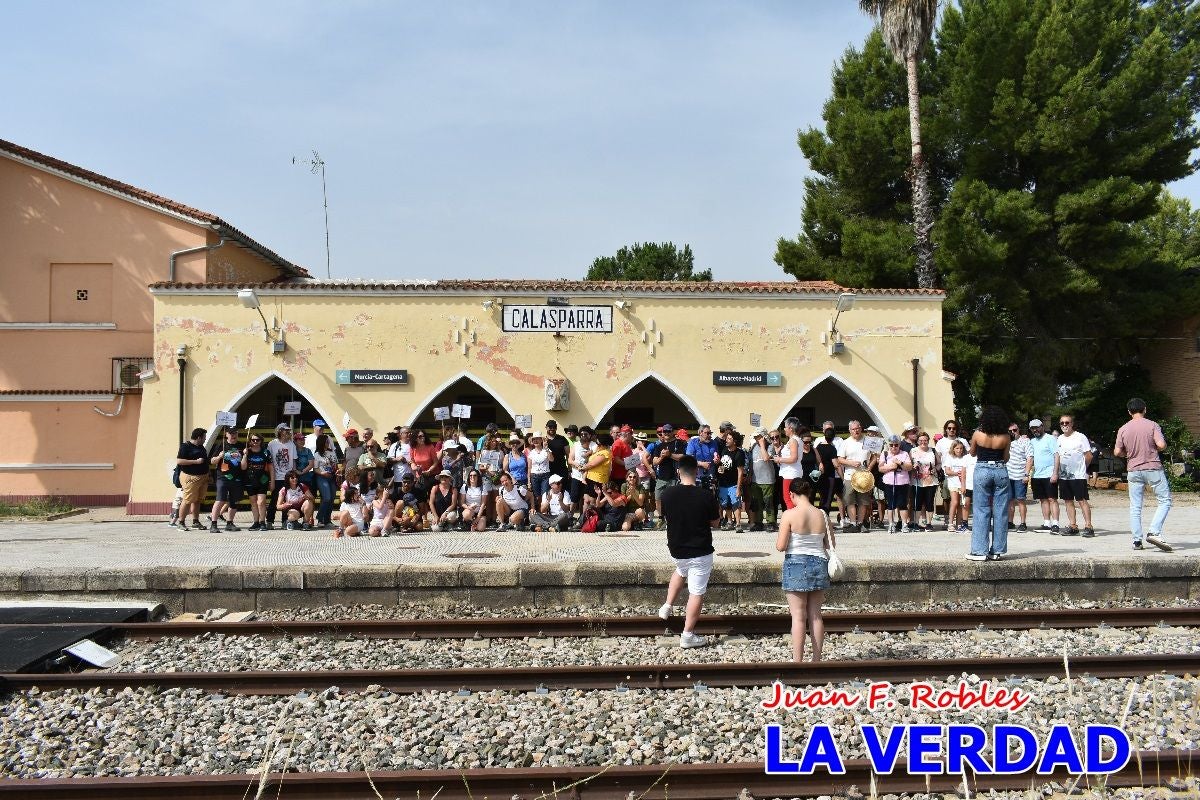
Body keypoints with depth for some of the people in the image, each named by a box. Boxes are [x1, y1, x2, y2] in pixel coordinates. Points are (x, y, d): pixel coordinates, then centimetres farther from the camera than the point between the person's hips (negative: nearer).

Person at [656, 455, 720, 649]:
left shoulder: (667, 494, -10)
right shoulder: (706, 495, -17)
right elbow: (715, 522, -3)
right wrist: (718, 508, 14)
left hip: (676, 549, 4)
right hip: (700, 551, -4)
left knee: (680, 571, 35)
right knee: (697, 592, 6)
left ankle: (667, 607, 30)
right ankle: (688, 635, 9)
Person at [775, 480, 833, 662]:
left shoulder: (789, 515, -13)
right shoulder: (822, 515, 0)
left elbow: (780, 546, -14)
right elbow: (831, 545, 6)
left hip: (796, 565, -4)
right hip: (819, 564, 4)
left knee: (798, 617, 1)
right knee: (815, 615, 13)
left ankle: (797, 662, 4)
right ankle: (817, 660, 20)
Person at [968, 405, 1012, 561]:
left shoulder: (978, 435, -7)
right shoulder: (1005, 437, -4)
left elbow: (972, 453, 8)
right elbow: (1006, 458, 5)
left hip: (982, 471, -1)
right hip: (1001, 471, 2)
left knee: (981, 511, 3)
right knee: (1000, 511, 8)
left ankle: (980, 551, 1)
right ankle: (997, 550, 11)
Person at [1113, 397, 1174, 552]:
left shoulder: (1123, 429, 2)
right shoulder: (1152, 425, -5)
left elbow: (1117, 452, 1)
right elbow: (1161, 445, -16)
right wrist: (1154, 449, 5)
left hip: (1133, 470, 3)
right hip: (1153, 469, -3)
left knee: (1135, 507, 6)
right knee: (1165, 501, 6)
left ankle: (1137, 540, 5)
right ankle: (1154, 532, -10)